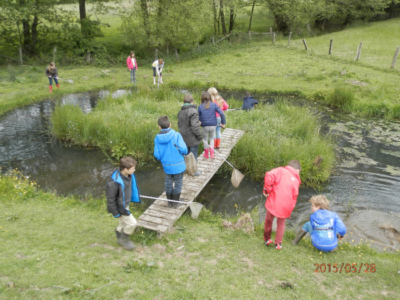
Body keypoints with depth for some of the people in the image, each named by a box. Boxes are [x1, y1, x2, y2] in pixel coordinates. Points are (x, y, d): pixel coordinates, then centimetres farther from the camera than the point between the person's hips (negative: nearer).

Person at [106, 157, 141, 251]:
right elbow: (110, 199, -23)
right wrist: (116, 213, -16)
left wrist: (136, 198, 18)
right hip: (120, 207, -8)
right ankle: (124, 239, 24)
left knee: (123, 223, 24)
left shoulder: (129, 175, -11)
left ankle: (120, 238, 49)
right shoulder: (114, 182, -34)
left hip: (125, 204, 8)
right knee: (132, 223, -2)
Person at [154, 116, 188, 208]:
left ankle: (170, 202, 34)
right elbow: (183, 149, -22)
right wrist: (184, 153, 2)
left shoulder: (157, 139, -8)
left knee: (168, 184, 20)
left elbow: (157, 155, -8)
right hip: (178, 165, -3)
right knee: (178, 183, 15)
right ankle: (176, 203, 26)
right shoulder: (176, 135, -16)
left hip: (167, 166, 3)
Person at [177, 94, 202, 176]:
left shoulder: (180, 112, 6)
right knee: (193, 155, 5)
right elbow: (194, 126, -23)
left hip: (184, 138, 7)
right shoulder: (193, 111, -19)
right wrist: (199, 135, -12)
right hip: (192, 139, -7)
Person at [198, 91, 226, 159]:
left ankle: (206, 154, 28)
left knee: (205, 139, 18)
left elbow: (198, 117, 0)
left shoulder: (200, 107, -8)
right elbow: (222, 113, -13)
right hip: (213, 125, 1)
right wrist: (223, 123, -2)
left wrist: (200, 121, 21)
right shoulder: (214, 105, -7)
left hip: (205, 126, -1)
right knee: (211, 138, 22)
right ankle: (212, 153, 16)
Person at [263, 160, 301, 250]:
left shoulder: (281, 170, 2)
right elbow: (294, 197, 9)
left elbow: (269, 175, -17)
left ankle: (267, 240, 39)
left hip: (273, 203, -2)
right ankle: (278, 244, 32)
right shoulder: (296, 180, 10)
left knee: (268, 221, 24)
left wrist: (267, 189, -8)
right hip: (286, 208, 2)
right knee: (281, 224, 28)